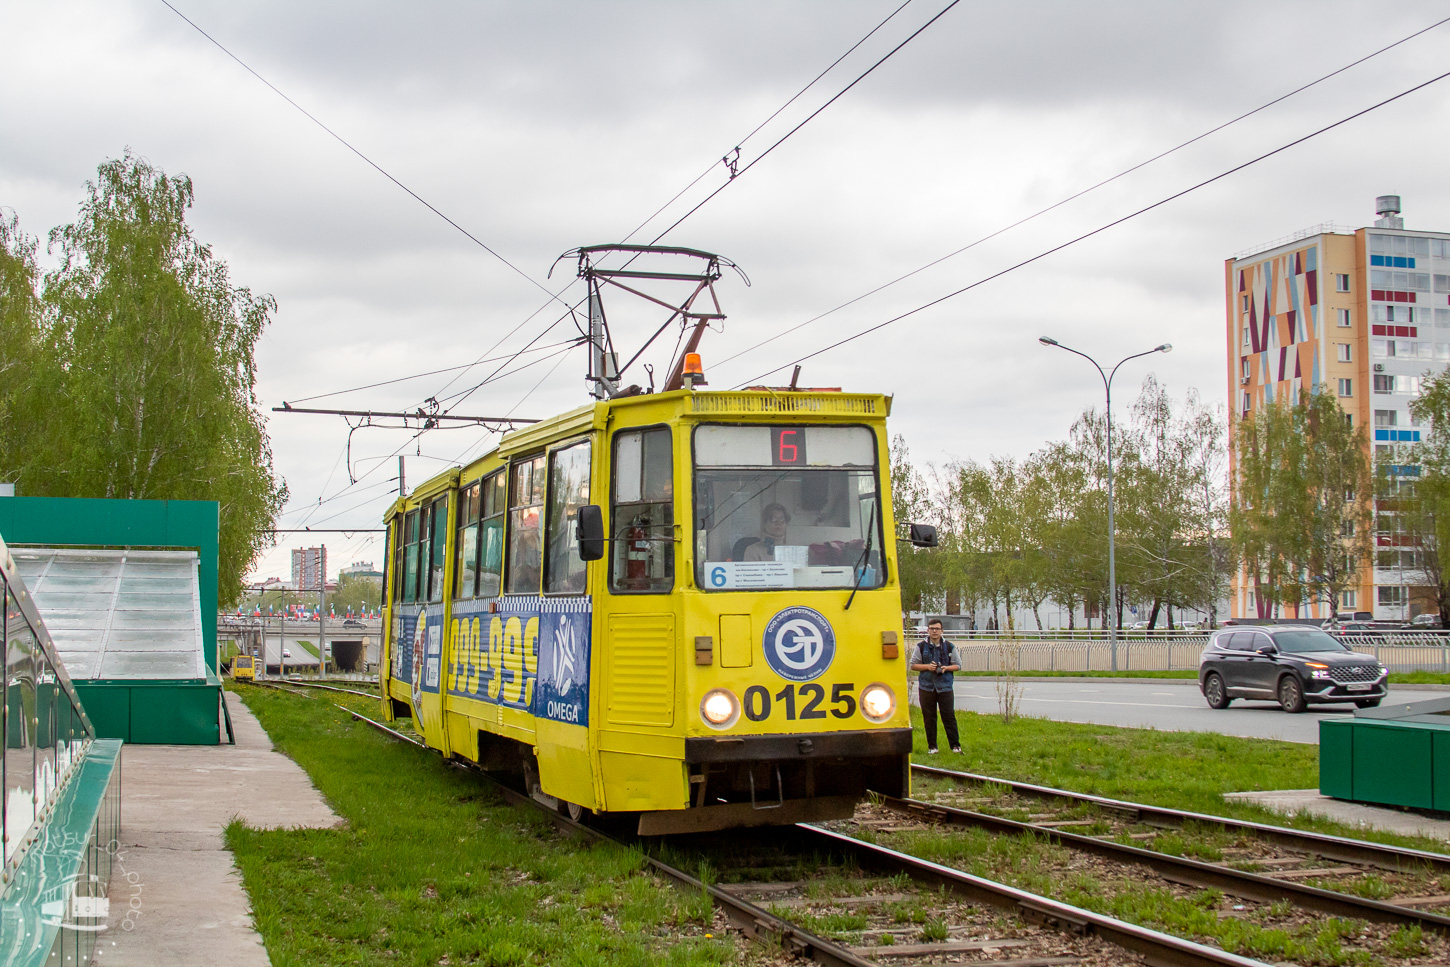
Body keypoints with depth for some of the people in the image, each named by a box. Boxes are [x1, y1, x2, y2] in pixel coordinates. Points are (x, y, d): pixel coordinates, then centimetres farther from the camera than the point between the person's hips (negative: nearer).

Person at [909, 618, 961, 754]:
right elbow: (913, 665, 6)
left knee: (949, 716, -4)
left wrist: (946, 668, -10)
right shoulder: (921, 646, 4)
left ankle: (955, 745, 4)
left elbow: (958, 665, 10)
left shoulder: (949, 646, 5)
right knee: (929, 717, 4)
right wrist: (927, 667, -10)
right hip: (926, 687, 1)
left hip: (945, 686, -1)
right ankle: (932, 746, 12)